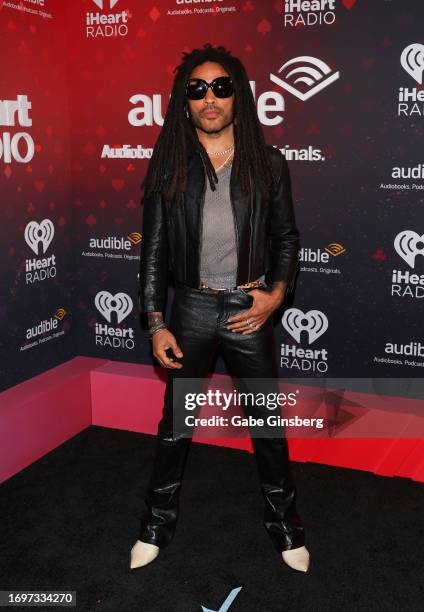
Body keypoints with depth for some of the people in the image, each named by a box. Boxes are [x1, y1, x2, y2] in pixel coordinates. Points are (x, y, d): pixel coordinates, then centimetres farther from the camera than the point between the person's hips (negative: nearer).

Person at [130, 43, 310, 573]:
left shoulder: (267, 163, -1)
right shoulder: (169, 165, -3)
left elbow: (287, 237, 6)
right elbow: (153, 248, -1)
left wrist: (276, 293, -9)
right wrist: (155, 323, -6)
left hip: (248, 309, 0)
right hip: (189, 308, 0)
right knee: (176, 420, 14)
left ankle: (283, 522, 34)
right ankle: (158, 522, 34)